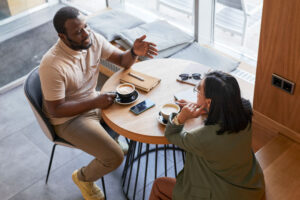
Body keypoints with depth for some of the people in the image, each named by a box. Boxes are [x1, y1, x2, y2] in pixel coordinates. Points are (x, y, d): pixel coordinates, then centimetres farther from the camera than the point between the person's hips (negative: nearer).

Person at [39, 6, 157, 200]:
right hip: (68, 119, -7)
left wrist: (134, 52, -26)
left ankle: (113, 136, 32)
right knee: (115, 157, -17)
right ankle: (83, 178, 14)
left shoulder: (93, 39, -13)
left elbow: (122, 60, -3)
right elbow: (56, 110, -25)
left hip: (93, 101, 7)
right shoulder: (52, 65, -32)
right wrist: (96, 102, -31)